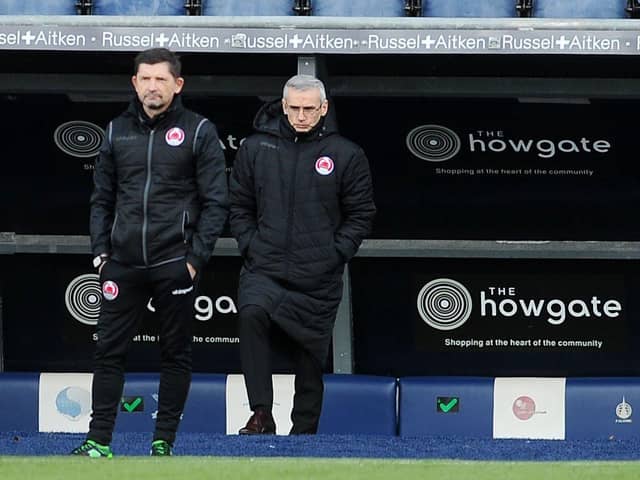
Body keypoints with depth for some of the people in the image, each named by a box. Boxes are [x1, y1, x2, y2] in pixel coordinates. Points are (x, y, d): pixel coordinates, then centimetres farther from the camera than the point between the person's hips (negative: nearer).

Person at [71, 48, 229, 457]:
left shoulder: (199, 132, -1)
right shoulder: (118, 132, 11)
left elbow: (216, 201, -2)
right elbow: (102, 198, 15)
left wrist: (197, 257, -9)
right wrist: (101, 250, 5)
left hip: (175, 265, -3)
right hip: (123, 265, 3)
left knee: (175, 354, 4)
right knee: (109, 351, 1)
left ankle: (164, 442, 9)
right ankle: (99, 441, 4)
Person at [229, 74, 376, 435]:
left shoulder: (346, 155, 2)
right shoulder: (257, 148, 6)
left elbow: (361, 214, 6)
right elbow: (239, 205, 14)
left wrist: (335, 254, -4)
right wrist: (250, 244, 1)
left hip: (318, 281, 0)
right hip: (264, 270, 0)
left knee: (311, 358, 6)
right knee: (252, 314, -30)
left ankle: (304, 433, 23)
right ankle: (262, 415, -28)